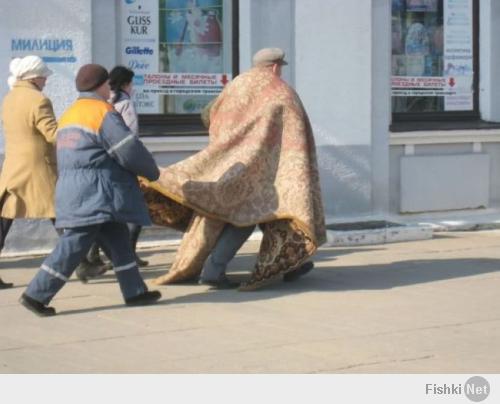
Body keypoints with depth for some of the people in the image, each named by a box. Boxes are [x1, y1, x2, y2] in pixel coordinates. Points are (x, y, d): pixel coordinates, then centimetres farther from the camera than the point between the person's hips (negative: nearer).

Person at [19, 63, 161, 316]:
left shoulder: (69, 115, 19)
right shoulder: (103, 113, -11)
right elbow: (130, 151, -14)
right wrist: (152, 172, 3)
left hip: (73, 191, 10)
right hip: (95, 194, -10)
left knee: (118, 243, 14)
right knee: (73, 246, -8)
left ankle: (135, 291, 19)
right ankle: (36, 295, -7)